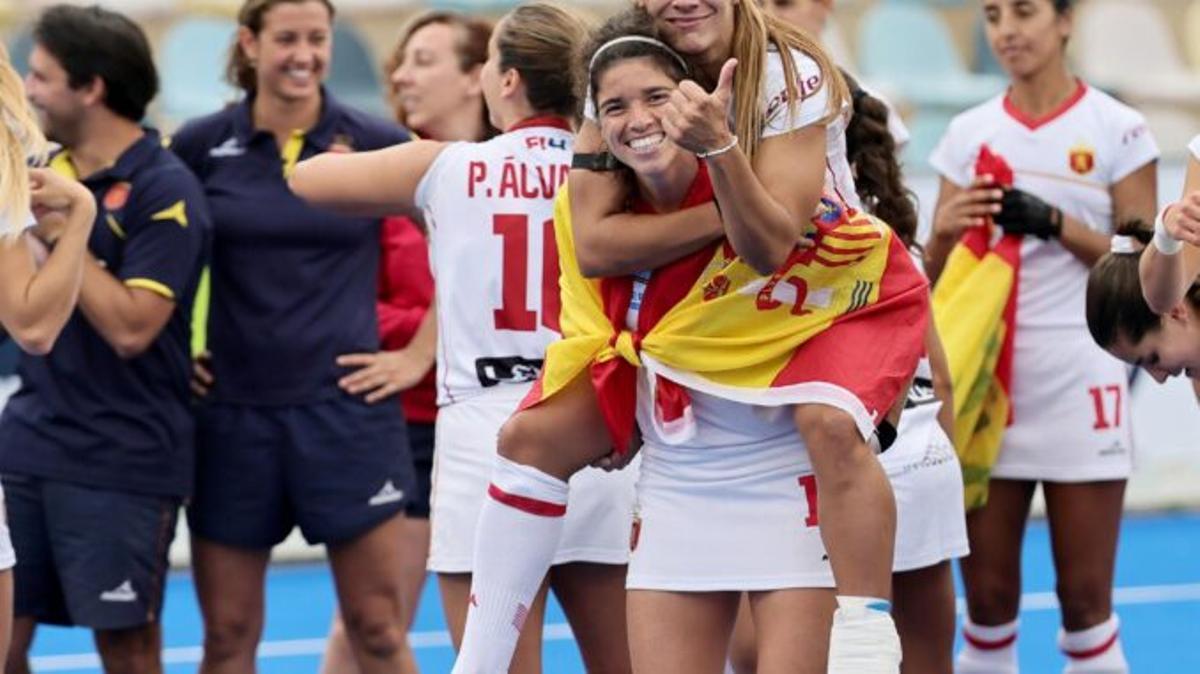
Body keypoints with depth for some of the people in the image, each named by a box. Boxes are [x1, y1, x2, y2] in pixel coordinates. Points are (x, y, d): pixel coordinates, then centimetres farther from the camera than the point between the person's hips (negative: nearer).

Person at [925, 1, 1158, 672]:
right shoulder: (970, 133, 9)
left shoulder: (1118, 130, 0)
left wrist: (1053, 223, -15)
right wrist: (948, 228, -10)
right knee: (988, 598, 1)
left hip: (1081, 380, -3)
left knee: (1086, 602, -3)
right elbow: (936, 274, 12)